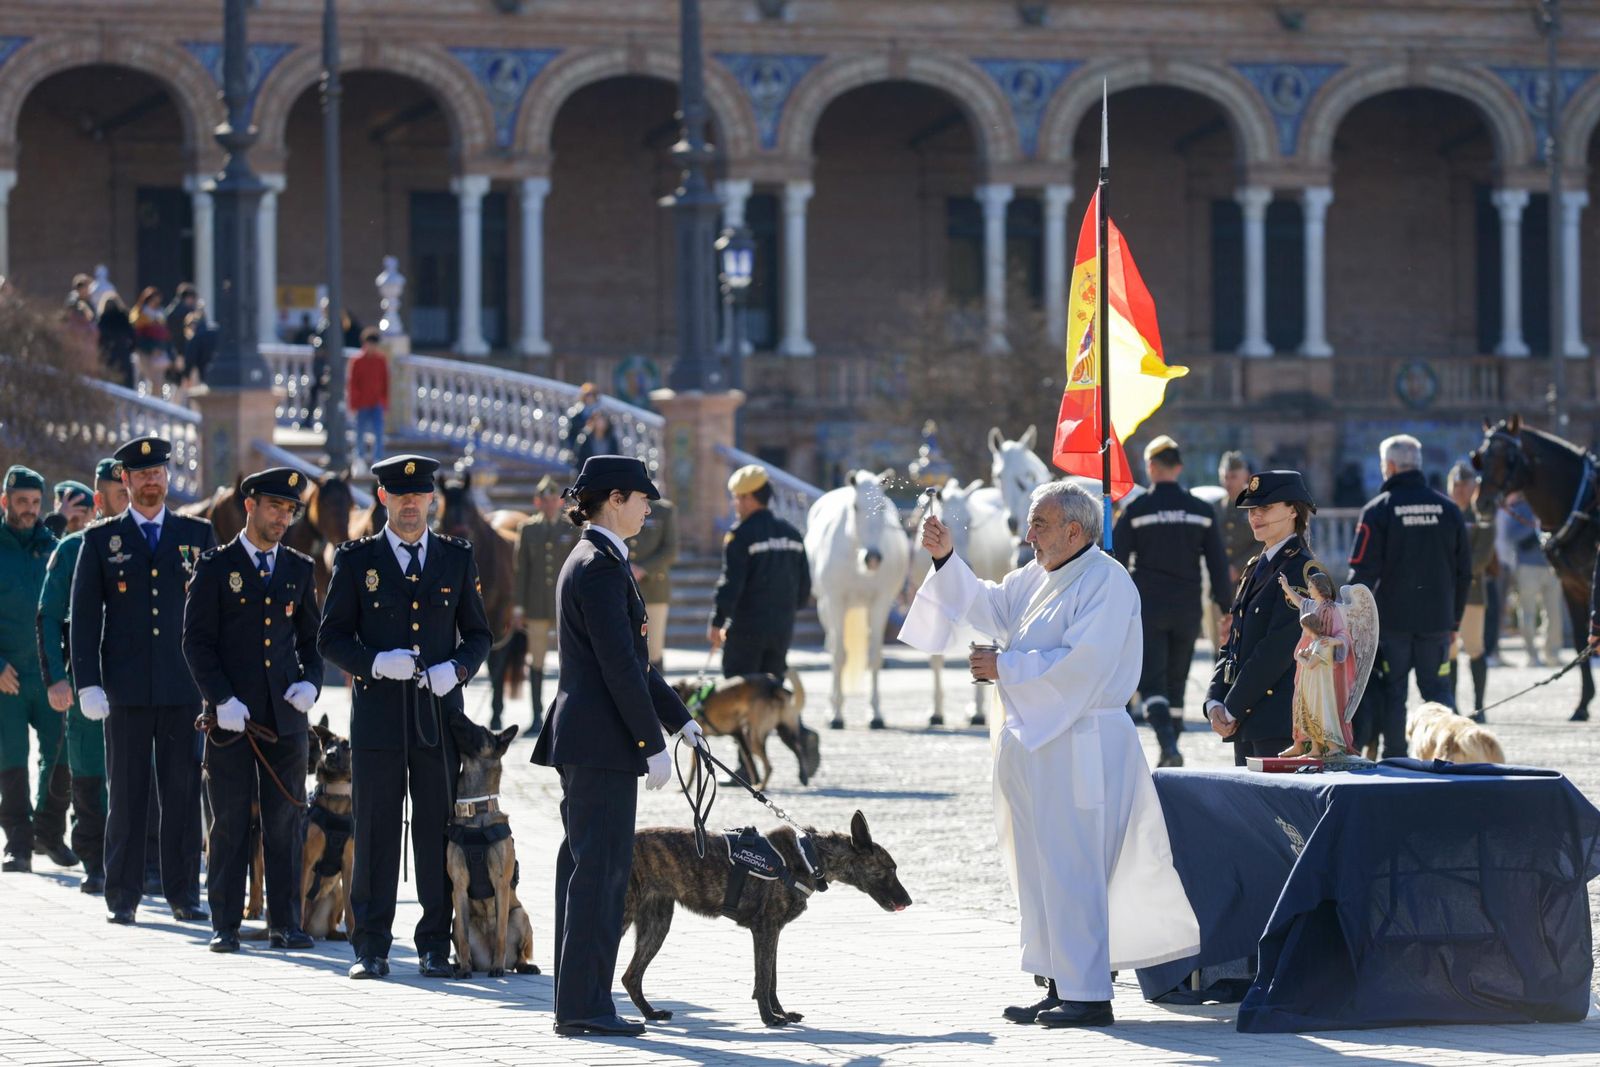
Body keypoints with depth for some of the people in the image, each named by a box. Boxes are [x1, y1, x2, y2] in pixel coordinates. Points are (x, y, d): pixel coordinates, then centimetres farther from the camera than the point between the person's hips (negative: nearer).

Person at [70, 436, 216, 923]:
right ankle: (122, 896, 5)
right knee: (127, 792, 0)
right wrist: (88, 682, -5)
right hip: (126, 687, -1)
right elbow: (84, 615, 4)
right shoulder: (100, 540, 7)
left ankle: (183, 892, 7)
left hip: (185, 686, 1)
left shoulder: (198, 535, 10)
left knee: (183, 791, 1)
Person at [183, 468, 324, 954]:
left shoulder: (299, 569, 12)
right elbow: (196, 641, -3)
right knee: (229, 823, 0)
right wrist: (222, 700, -13)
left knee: (285, 822, 3)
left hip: (286, 714, 3)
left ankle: (285, 922, 8)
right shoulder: (215, 567, 1)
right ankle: (225, 924, 4)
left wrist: (311, 681, -2)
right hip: (231, 714, -3)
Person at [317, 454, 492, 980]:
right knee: (375, 833, 0)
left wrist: (456, 669, -7)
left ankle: (435, 946, 8)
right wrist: (375, 662, -13)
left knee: (438, 832, 2)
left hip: (439, 715, 1)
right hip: (378, 715, -1)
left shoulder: (456, 558, 10)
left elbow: (478, 634, 13)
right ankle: (371, 948, 5)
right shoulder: (357, 560, 4)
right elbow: (331, 637, 4)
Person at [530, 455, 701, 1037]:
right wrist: (653, 744, -17)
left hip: (583, 739, 11)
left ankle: (577, 1002, 15)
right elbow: (619, 666, -19)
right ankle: (585, 1005, -8)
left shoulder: (594, 561, 18)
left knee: (587, 867, 12)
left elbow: (632, 660, 23)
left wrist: (679, 717, 21)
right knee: (599, 868, -8)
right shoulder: (600, 566, -15)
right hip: (602, 741, -11)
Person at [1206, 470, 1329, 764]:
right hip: (1247, 723, 8)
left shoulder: (1302, 570, -9)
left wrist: (1231, 709, -13)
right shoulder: (1257, 569, 18)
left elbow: (1277, 649, -15)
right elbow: (1233, 645, 17)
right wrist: (1214, 703, 2)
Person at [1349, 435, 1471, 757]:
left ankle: (1394, 758, 4)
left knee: (1393, 692, 4)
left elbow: (1363, 573, -11)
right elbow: (1463, 571, 9)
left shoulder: (1378, 510, -7)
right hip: (1436, 619, 3)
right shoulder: (1447, 508, 5)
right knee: (1438, 689, 8)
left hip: (1391, 620, -3)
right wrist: (1454, 621, 16)